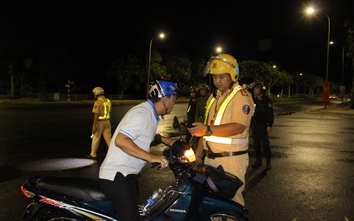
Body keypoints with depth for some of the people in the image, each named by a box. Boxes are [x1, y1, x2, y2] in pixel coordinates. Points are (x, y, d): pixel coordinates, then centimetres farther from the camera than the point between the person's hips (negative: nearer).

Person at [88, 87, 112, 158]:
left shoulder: (98, 102, -15)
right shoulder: (108, 101, 8)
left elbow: (96, 115, -19)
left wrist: (94, 126, -17)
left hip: (99, 122, -6)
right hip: (107, 121, 6)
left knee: (96, 138, 6)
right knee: (108, 138, 9)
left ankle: (93, 154, 15)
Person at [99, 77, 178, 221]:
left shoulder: (150, 113, 11)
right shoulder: (143, 114, -20)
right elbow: (121, 140, -30)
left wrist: (166, 140, 18)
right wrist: (151, 157, -30)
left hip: (127, 175, 10)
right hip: (117, 177, -10)